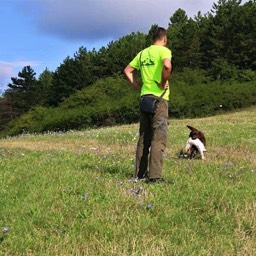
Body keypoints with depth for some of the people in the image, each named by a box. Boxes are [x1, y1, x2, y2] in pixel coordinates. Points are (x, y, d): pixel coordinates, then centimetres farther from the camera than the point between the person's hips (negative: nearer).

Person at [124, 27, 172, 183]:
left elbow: (127, 70, 18)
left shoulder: (143, 53, 15)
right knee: (159, 138, -7)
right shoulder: (164, 50, -5)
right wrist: (163, 82, -13)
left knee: (144, 137, 13)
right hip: (159, 97, -7)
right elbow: (167, 66, -26)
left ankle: (141, 172, 17)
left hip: (145, 97, 7)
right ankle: (155, 176, -12)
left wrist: (137, 86, 15)